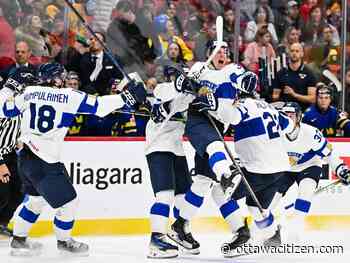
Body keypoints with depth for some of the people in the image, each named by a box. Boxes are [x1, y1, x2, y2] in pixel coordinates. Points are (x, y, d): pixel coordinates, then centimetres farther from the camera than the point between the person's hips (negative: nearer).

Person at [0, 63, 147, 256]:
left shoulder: (29, 92, 6)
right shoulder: (68, 96, -9)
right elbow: (99, 106, -11)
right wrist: (126, 97, -5)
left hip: (25, 158, 8)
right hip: (45, 163, -8)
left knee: (36, 200, 28)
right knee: (68, 203, 8)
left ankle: (18, 240, 32)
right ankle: (63, 241, 26)